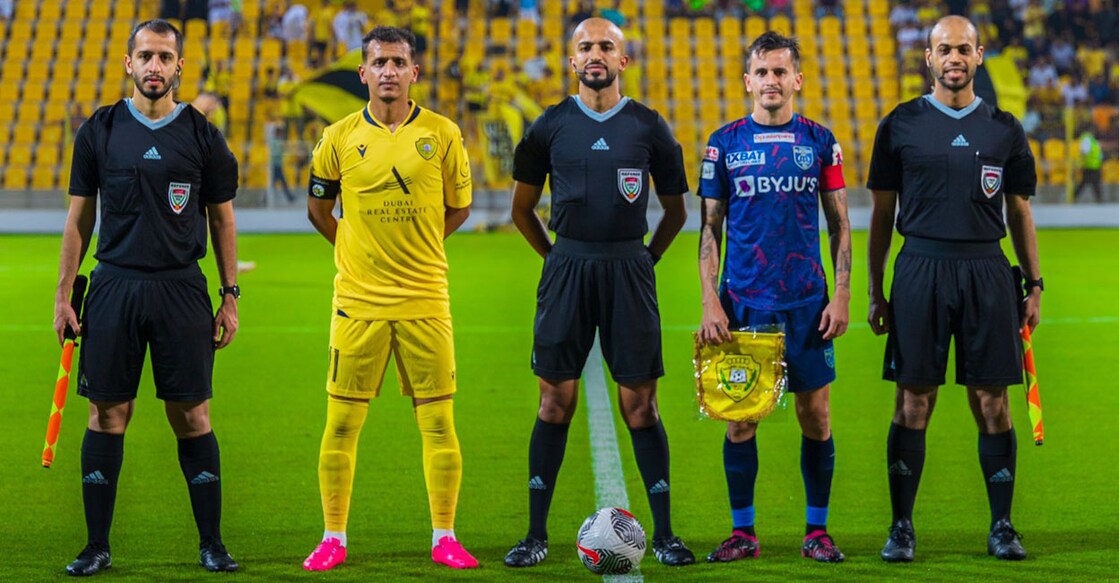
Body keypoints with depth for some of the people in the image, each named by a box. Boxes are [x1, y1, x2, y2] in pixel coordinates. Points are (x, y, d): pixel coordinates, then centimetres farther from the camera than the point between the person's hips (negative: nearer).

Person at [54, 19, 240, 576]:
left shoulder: (202, 135, 4)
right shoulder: (99, 131, 5)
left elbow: (222, 218, 10)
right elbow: (80, 216, 10)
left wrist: (229, 297, 5)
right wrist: (63, 292, 5)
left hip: (181, 289, 0)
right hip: (114, 286, 1)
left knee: (191, 417, -1)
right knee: (108, 415, 1)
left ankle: (212, 544, 7)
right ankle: (97, 546, 9)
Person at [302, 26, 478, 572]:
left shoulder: (442, 134, 0)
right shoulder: (340, 137, 1)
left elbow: (458, 207, 12)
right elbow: (318, 206, 16)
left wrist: (417, 245, 11)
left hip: (424, 301, 0)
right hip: (357, 302, 0)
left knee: (438, 424, 1)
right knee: (341, 424, 2)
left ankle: (444, 537, 12)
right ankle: (333, 538, 12)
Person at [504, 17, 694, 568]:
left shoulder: (648, 127, 4)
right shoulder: (551, 125, 5)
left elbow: (675, 210, 13)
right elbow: (522, 208, 15)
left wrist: (646, 258, 7)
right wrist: (557, 256, 10)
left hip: (629, 269, 0)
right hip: (566, 269, 1)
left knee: (639, 403, -1)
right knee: (556, 400, 1)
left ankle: (663, 533, 5)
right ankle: (536, 534, 6)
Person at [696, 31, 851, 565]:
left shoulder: (820, 141, 5)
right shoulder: (725, 143, 4)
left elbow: (840, 225, 8)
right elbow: (710, 228, 5)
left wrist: (841, 294, -1)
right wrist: (710, 301, -3)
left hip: (807, 301, 0)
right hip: (742, 301, 0)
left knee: (815, 416, 2)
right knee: (740, 417, 1)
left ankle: (817, 531, 13)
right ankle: (743, 532, 10)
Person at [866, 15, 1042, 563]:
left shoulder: (1004, 128, 10)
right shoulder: (900, 125, 6)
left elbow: (1019, 212, 15)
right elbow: (882, 214, 9)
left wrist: (1034, 285, 9)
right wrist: (875, 291, 6)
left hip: (987, 272, 1)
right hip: (920, 269, -1)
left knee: (992, 402, 1)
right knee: (913, 402, -1)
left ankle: (1002, 526, 9)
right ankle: (901, 527, 6)